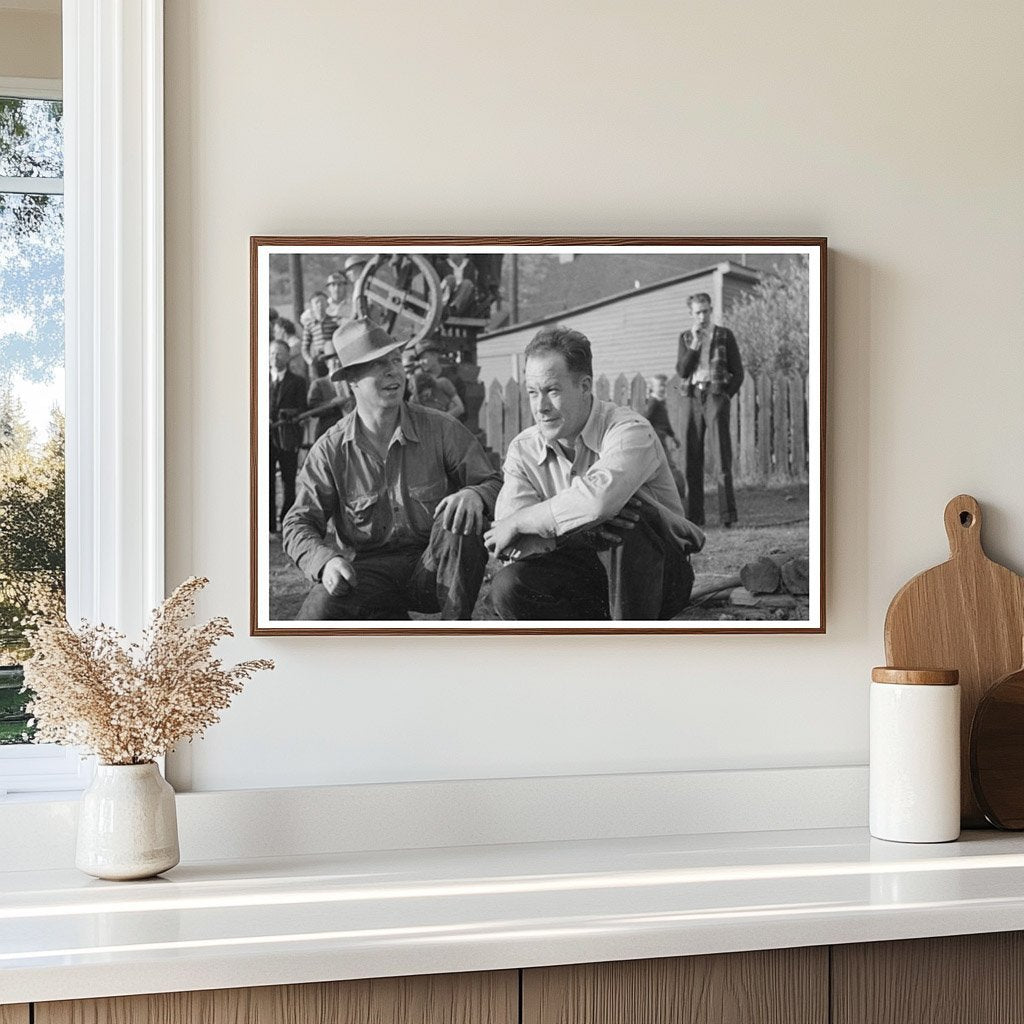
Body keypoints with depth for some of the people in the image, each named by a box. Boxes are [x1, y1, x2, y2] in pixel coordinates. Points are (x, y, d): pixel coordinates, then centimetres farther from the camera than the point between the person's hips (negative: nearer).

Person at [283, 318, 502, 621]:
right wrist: (326, 560, -22)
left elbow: (494, 483, 0)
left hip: (433, 567, 1)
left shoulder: (442, 430, -1)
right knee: (317, 612, -31)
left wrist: (475, 495, -27)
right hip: (368, 570, -1)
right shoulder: (331, 449, 0)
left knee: (459, 518, -31)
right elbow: (299, 524, 1)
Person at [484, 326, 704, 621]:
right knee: (508, 587, -23)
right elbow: (511, 546, -14)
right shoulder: (523, 449, -2)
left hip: (660, 576, -4)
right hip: (586, 581, 4)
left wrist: (519, 521, -27)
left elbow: (599, 497, -41)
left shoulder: (630, 430, -19)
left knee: (622, 509, -34)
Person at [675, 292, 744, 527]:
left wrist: (727, 396, -4)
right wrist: (695, 343, -7)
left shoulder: (725, 335, 7)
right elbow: (681, 371, 1)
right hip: (691, 397, 3)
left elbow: (738, 372, 8)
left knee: (722, 457, -9)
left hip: (716, 396, -3)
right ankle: (694, 515, 3)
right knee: (691, 458, 0)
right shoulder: (685, 338, 14)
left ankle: (728, 514, -9)